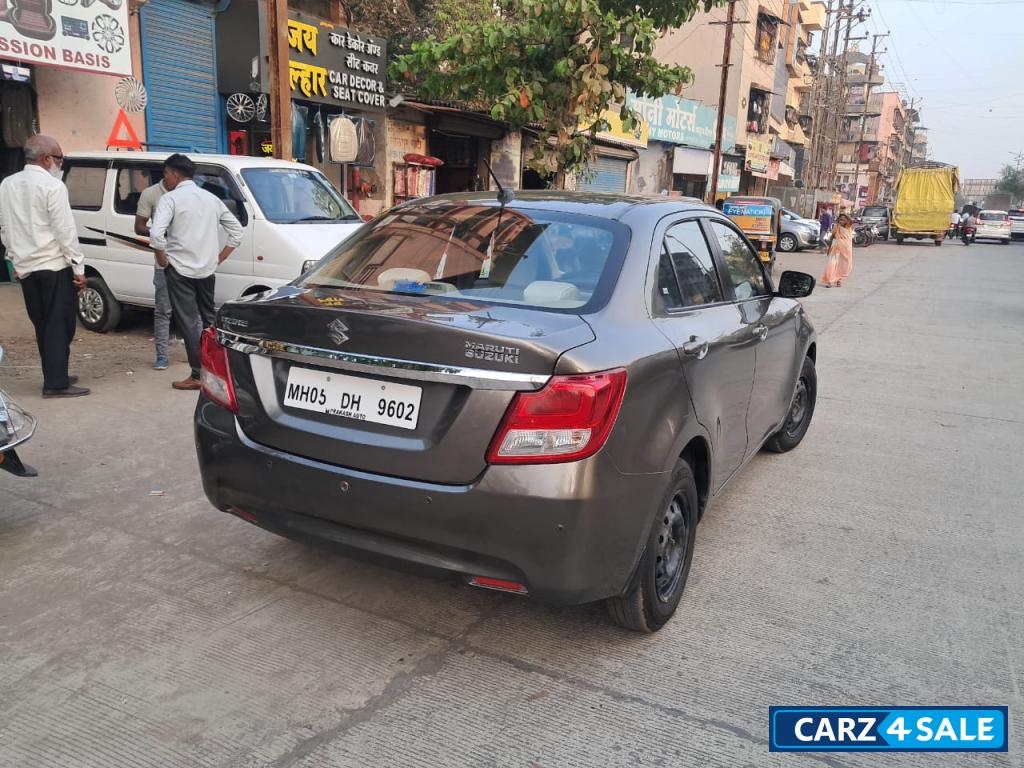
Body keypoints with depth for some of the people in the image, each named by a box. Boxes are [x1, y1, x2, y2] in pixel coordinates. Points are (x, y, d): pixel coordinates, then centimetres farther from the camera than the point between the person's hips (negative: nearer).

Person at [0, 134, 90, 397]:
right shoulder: (52, 186, -13)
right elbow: (65, 231, -15)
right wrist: (79, 268, -11)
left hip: (26, 268, 7)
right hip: (55, 267, -7)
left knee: (43, 326, 15)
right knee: (59, 325, -1)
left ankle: (54, 376, 22)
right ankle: (56, 383, -1)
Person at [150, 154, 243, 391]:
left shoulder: (171, 198, -7)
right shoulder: (212, 198, 13)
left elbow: (156, 233, -21)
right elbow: (237, 230, 14)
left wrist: (162, 258, -6)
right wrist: (219, 258, 14)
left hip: (180, 269, -6)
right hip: (207, 270, 6)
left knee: (188, 322, -2)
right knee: (209, 319, 18)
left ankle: (198, 375, -3)